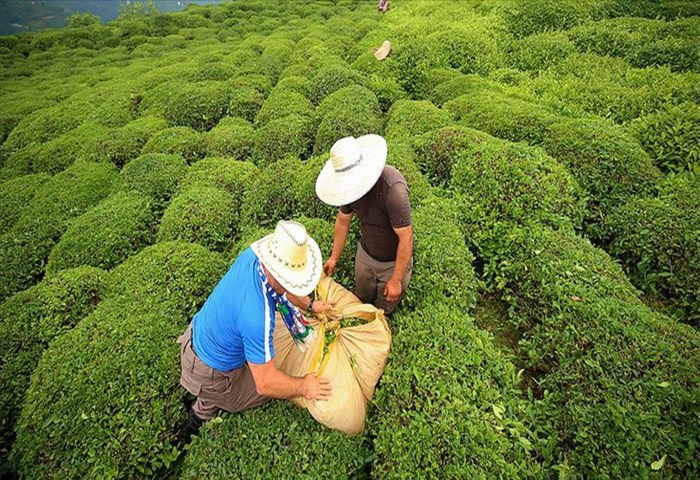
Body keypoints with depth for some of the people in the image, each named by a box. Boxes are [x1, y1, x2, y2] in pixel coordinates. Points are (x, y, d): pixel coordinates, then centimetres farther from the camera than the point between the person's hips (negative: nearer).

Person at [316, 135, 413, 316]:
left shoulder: (392, 188, -38)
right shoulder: (349, 185, -16)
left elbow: (406, 238, -32)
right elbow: (343, 220, 1)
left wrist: (396, 281, -25)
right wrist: (334, 258, 6)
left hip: (394, 261, -5)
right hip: (365, 253, 5)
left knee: (384, 310, 18)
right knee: (361, 300, 25)